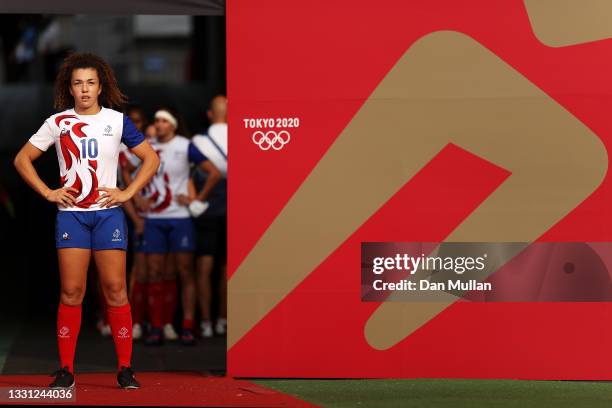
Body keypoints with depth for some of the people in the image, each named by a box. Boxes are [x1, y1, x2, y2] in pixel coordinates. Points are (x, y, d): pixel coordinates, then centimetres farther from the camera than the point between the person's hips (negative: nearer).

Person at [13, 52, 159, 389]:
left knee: (115, 289, -5)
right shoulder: (57, 123, 4)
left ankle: (125, 369, 0)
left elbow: (151, 159, 10)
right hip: (71, 213, 0)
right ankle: (65, 370, 1)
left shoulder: (117, 121, 5)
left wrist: (128, 193, 0)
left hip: (108, 212, 0)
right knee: (71, 292, -4)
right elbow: (22, 159, 9)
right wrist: (47, 192, -1)